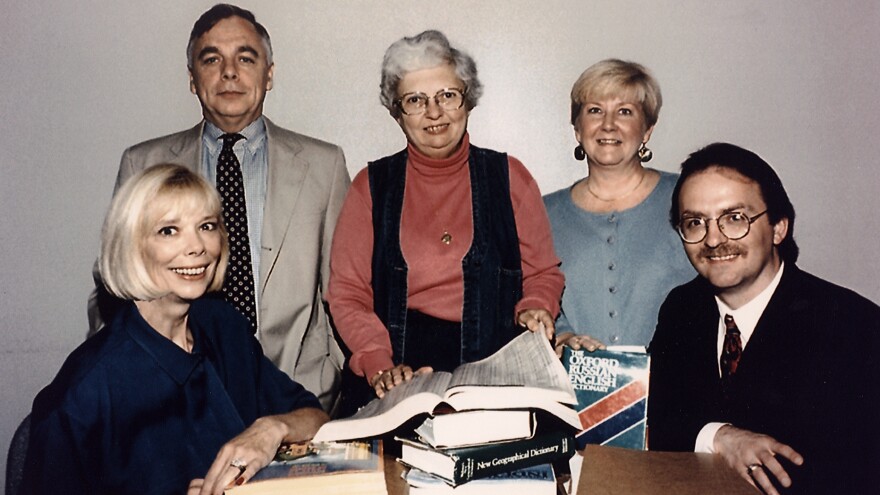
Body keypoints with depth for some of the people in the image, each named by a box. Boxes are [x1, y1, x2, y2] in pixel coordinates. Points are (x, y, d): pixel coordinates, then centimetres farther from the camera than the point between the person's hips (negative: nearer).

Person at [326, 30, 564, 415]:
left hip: (495, 378, 0)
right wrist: (380, 367, -10)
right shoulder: (372, 185, 8)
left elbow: (543, 274, 13)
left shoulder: (509, 177, 8)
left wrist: (534, 310, -9)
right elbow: (346, 293, 4)